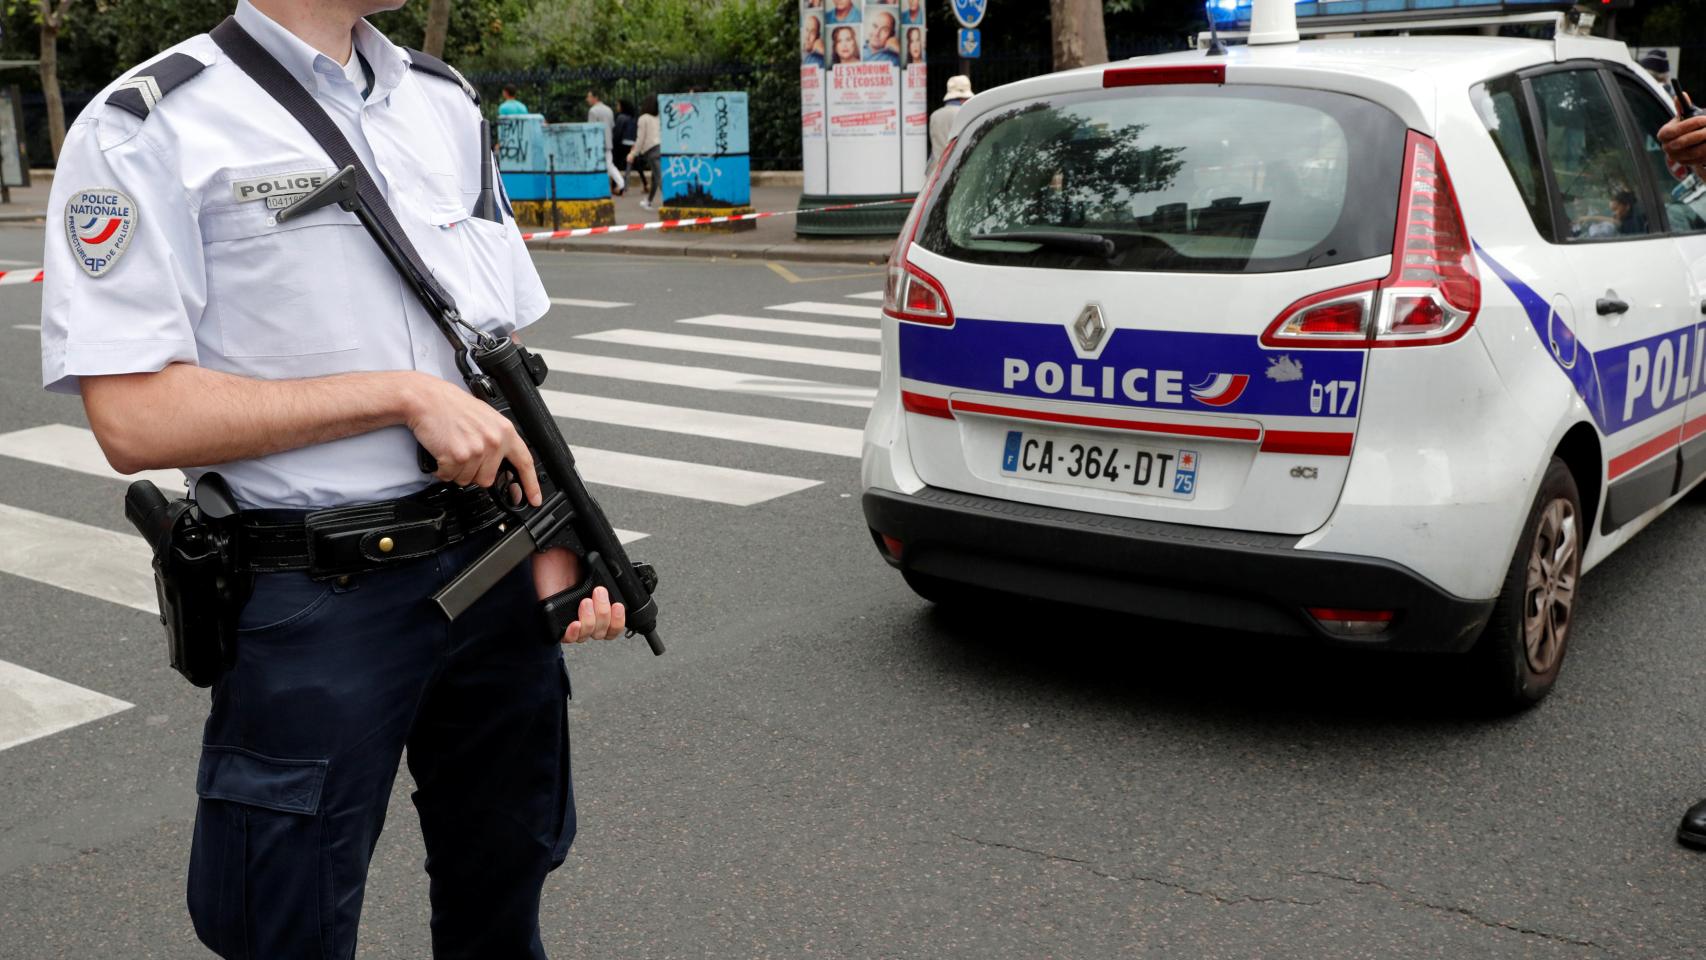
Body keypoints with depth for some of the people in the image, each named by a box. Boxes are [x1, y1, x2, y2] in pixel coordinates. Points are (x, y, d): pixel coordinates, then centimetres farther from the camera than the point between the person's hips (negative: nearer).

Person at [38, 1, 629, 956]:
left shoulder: (448, 103, 10)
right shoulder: (150, 127, -9)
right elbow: (134, 419, -16)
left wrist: (554, 545, -1)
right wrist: (406, 393, -18)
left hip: (490, 566, 6)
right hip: (316, 604, -5)